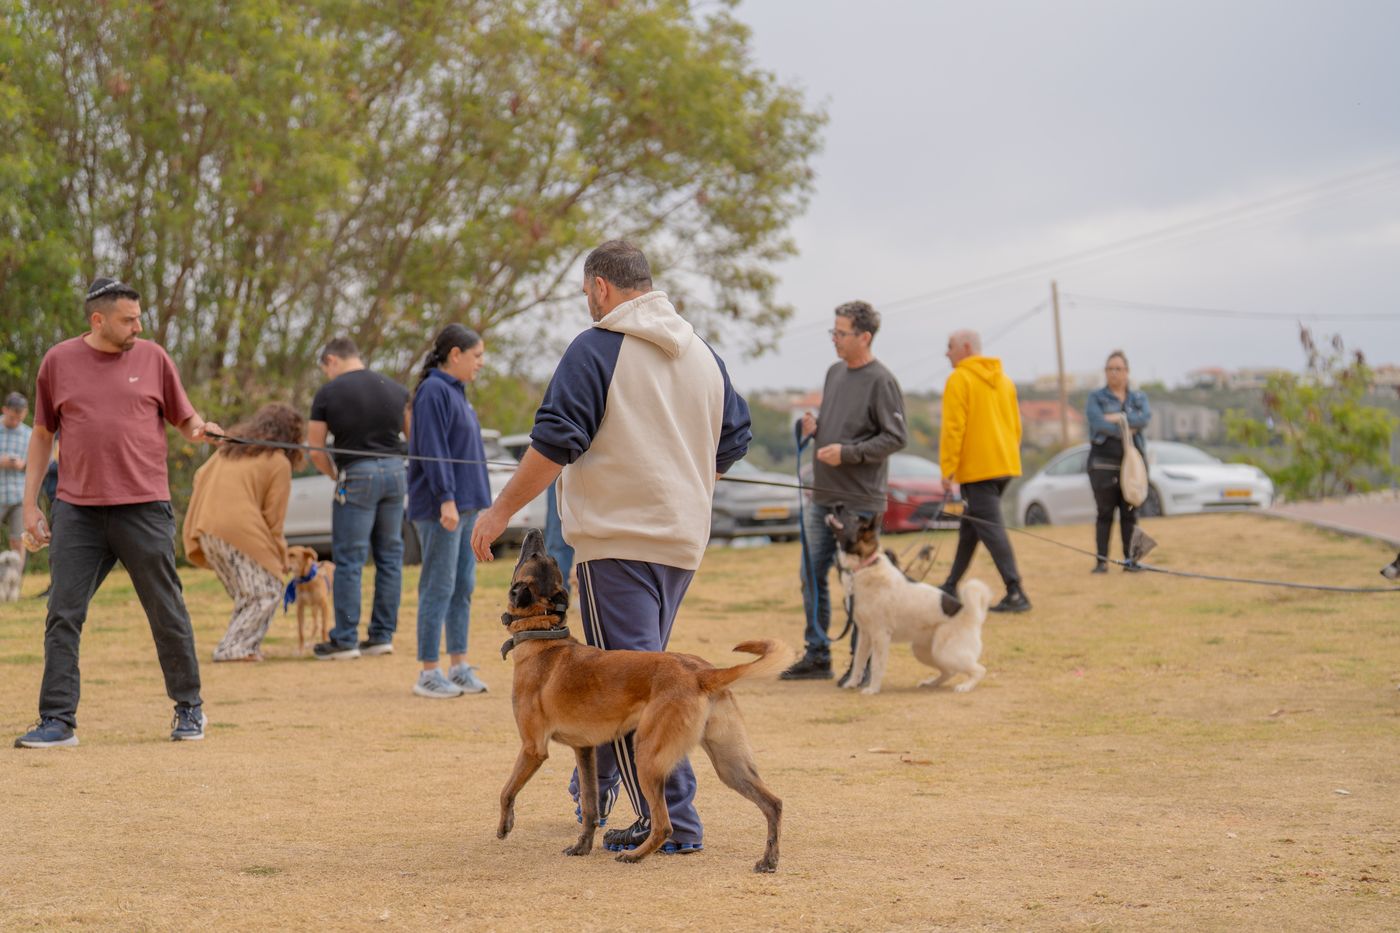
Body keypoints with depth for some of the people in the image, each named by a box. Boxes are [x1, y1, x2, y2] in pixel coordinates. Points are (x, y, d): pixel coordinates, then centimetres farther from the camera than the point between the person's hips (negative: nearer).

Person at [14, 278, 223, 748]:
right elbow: (42, 435, 13)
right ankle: (57, 721, 5)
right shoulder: (58, 361, 6)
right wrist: (30, 504, 9)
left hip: (144, 508, -1)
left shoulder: (152, 357, 4)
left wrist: (200, 427, -14)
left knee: (167, 614, 4)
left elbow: (185, 418, 10)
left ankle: (189, 709, 19)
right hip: (77, 511, 1)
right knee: (62, 615, -1)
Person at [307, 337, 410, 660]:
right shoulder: (395, 390, 10)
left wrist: (335, 475, 11)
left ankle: (345, 639, 1)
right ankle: (382, 635, 14)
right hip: (394, 473, 5)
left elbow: (315, 451, -4)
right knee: (390, 557, 11)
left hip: (357, 476, -5)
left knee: (349, 560, 0)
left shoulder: (328, 394, -4)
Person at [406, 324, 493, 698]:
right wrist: (446, 499, -23)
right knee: (439, 587, -6)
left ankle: (459, 666, 17)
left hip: (465, 506, 9)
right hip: (441, 508, -9)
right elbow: (432, 449, -19)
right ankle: (429, 673, -1)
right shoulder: (434, 391, -12)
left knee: (463, 586, 11)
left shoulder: (455, 391, 17)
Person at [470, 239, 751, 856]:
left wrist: (501, 510, -6)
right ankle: (597, 786, 33)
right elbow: (733, 440, 19)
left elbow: (555, 442, -14)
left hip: (617, 537, -8)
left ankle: (671, 820, -11)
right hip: (683, 540, 8)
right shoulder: (703, 354, 13)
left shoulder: (597, 348, -9)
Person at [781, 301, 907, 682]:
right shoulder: (835, 372, 12)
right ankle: (817, 656, 19)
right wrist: (815, 427, 1)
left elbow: (897, 436, -14)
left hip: (859, 500, -8)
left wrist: (848, 452, -19)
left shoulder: (880, 381, -12)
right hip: (823, 496, 8)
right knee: (812, 576, 10)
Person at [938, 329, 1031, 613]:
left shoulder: (959, 379, -9)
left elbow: (953, 428, -14)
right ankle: (952, 585, 27)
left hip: (977, 469, -8)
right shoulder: (1003, 379, 15)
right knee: (970, 526, 18)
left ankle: (1015, 593, -16)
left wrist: (947, 471, -12)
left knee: (990, 528, -9)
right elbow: (1016, 425, 17)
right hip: (1005, 464, 8)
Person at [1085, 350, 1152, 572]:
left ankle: (1130, 559, 5)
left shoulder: (1139, 397, 15)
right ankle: (1101, 560, -3)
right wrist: (1125, 431, -10)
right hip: (1104, 463, -2)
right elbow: (1097, 423, -11)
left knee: (1130, 513, 1)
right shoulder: (1096, 397, 7)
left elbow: (1144, 418, -6)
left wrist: (1120, 418, -15)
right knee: (1105, 512, -4)